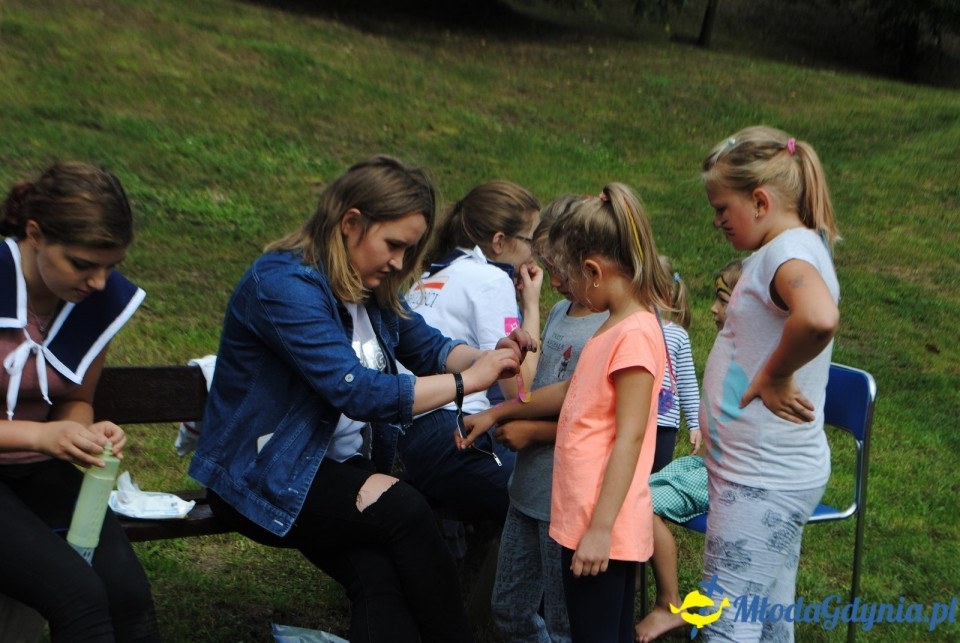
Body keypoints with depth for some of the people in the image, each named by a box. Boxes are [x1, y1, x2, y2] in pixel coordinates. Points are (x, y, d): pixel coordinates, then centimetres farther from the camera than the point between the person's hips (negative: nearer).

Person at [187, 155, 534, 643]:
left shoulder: (371, 287, 8)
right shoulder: (285, 284, -20)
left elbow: (428, 347, 13)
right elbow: (358, 392, -27)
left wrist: (489, 356, -8)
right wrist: (467, 380, -21)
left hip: (343, 471, 7)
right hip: (263, 476, -7)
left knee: (379, 577, -23)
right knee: (403, 509, -28)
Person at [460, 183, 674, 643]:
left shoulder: (636, 334, -18)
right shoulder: (614, 327, 13)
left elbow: (630, 437, -20)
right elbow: (572, 393, 25)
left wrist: (599, 529, -20)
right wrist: (497, 414, 27)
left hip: (603, 529, -9)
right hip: (584, 519, 9)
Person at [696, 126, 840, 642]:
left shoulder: (791, 250, -17)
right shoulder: (787, 250, 14)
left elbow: (819, 319, -39)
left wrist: (773, 377, -25)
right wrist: (736, 307, 7)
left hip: (763, 481, -10)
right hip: (769, 472, 10)